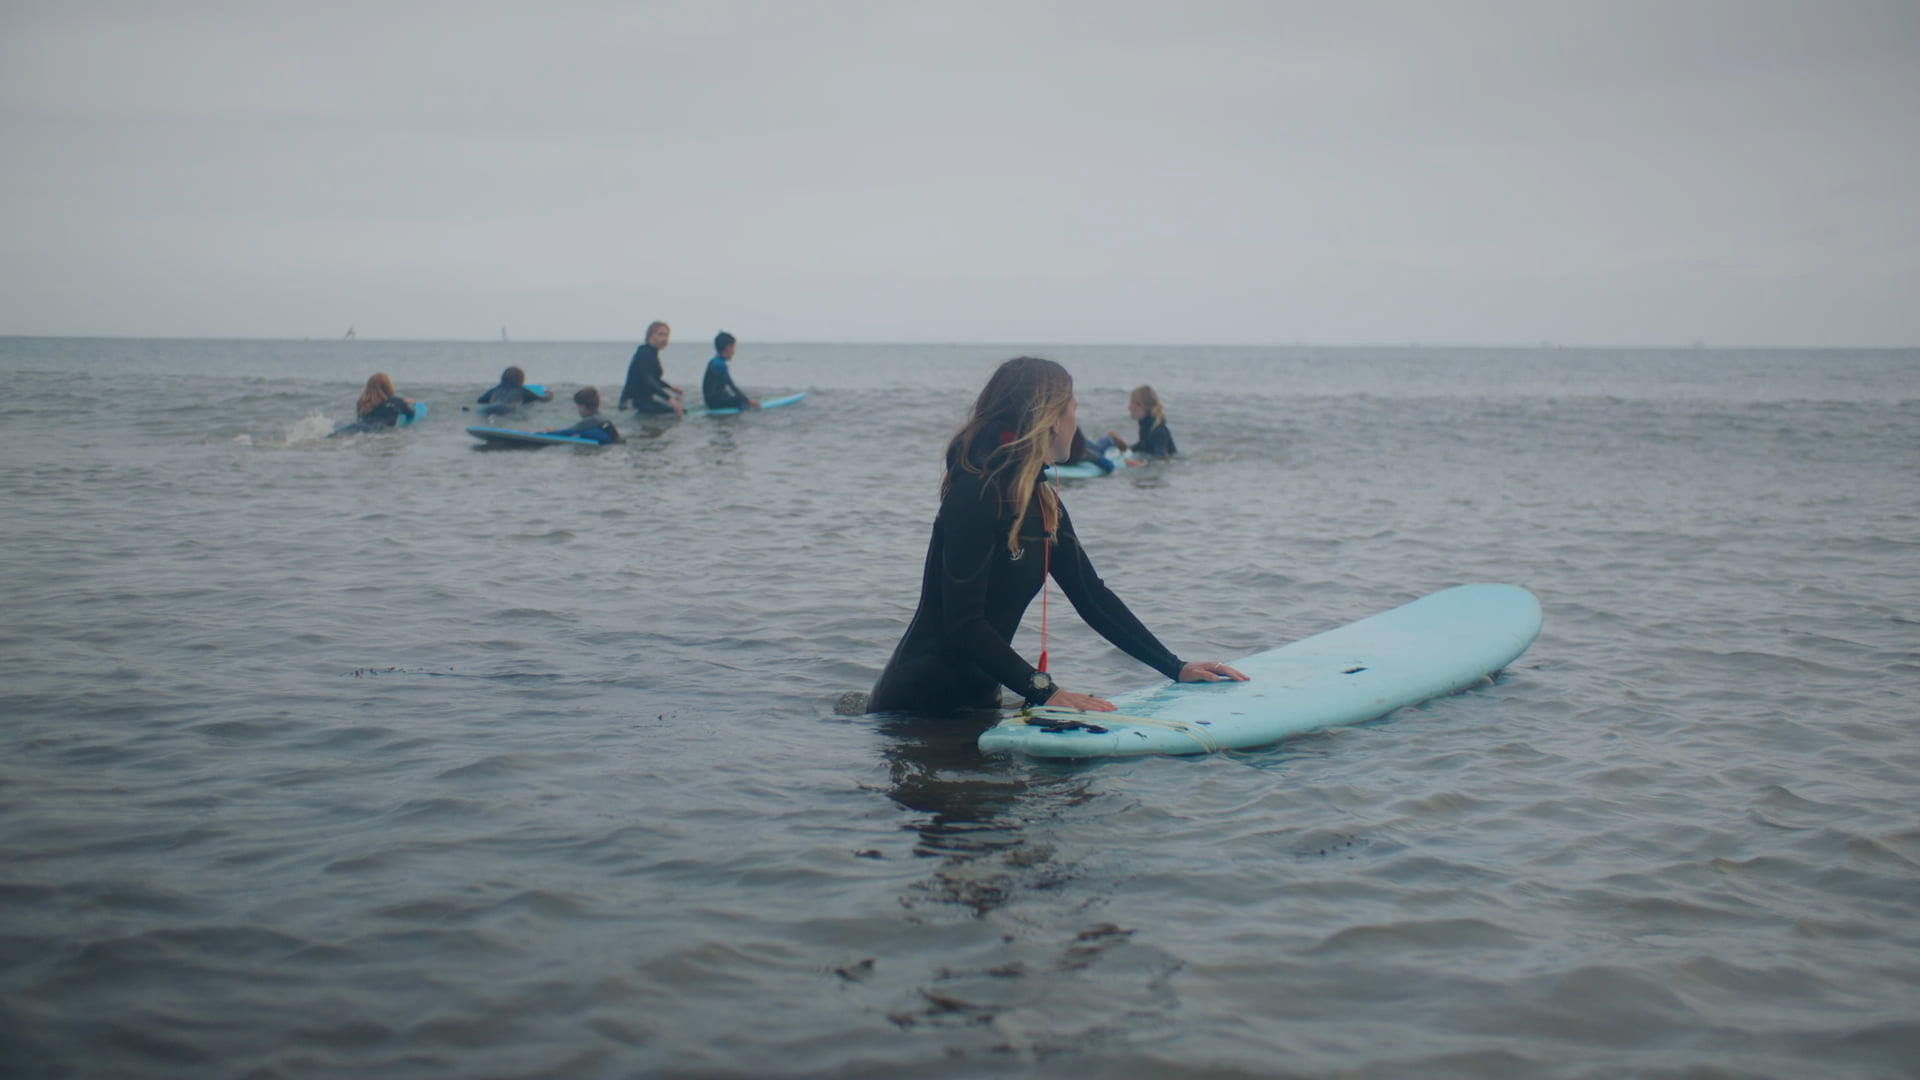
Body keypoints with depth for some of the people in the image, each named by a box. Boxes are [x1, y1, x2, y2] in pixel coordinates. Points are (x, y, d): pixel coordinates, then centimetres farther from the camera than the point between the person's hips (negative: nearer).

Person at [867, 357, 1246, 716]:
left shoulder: (1044, 503, 9)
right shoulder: (976, 496, -18)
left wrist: (1176, 667, 11)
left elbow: (1093, 598, 14)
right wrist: (1043, 689, -29)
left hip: (978, 696, 9)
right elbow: (964, 623, -24)